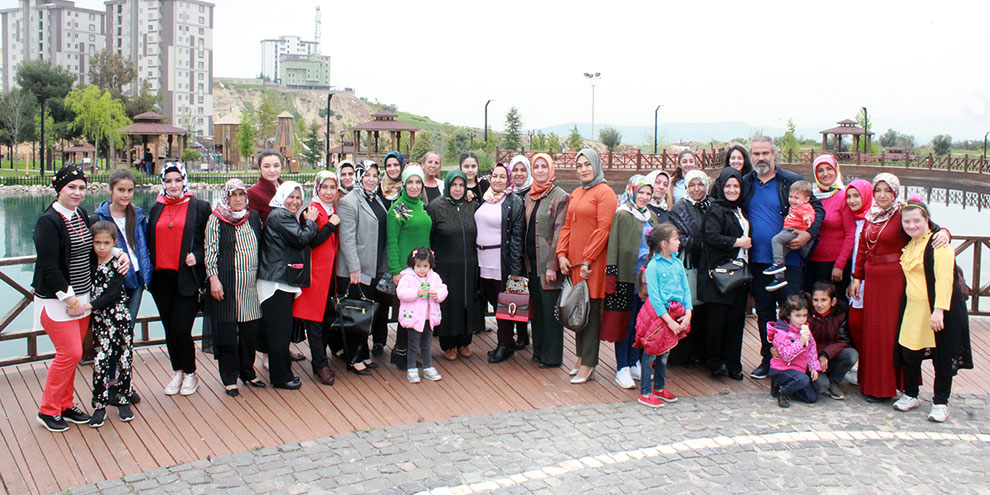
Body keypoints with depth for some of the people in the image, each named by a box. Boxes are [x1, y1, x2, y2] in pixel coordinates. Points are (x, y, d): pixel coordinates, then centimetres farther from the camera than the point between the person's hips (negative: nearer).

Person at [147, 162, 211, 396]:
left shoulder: (199, 207, 0)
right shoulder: (157, 209, 13)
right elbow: (150, 242, 19)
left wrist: (197, 256, -16)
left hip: (187, 277, -5)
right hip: (162, 278, 5)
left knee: (181, 329, -8)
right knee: (169, 329, 10)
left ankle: (190, 374, 12)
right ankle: (177, 372, 26)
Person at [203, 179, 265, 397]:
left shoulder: (254, 216, 12)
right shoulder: (216, 219, -2)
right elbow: (210, 250, -5)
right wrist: (213, 279, -12)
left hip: (251, 283, 4)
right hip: (227, 283, -4)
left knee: (251, 329, 8)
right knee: (227, 329, 0)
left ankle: (247, 371, 23)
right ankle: (229, 378, 10)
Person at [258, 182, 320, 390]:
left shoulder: (288, 217, 23)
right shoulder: (279, 216, -10)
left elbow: (298, 243, 22)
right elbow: (301, 239, -17)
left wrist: (307, 221, 12)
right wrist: (310, 222, -2)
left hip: (285, 282, 11)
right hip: (276, 282, -11)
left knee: (282, 330, 14)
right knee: (279, 331, -5)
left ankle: (281, 373, 21)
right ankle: (281, 377, 2)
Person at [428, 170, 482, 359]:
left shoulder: (472, 206, 6)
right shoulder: (436, 207, -4)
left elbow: (477, 235, 13)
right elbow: (427, 236, -3)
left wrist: (475, 259, 6)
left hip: (469, 266, 3)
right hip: (445, 266, -3)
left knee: (468, 302, 8)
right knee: (448, 303, 2)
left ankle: (464, 342, 23)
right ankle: (448, 345, 16)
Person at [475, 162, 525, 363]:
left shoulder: (515, 203, -6)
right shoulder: (484, 199, 11)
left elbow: (517, 237, -10)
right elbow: (476, 227, 19)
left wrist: (515, 270, -14)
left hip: (502, 260, -6)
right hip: (483, 260, 6)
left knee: (503, 302, 1)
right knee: (492, 299, 10)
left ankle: (505, 345, 15)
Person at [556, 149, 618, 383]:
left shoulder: (605, 193, -8)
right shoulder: (575, 194, 16)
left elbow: (603, 229, -14)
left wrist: (587, 260, -16)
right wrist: (561, 254, 3)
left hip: (593, 262, -7)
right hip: (573, 261, 7)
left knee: (591, 311, -3)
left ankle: (587, 365, 1)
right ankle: (582, 358, 20)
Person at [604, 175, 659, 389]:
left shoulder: (651, 217, 14)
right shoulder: (622, 215, -6)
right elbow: (613, 246, -10)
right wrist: (611, 276, -16)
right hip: (627, 276, -6)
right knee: (625, 321, -1)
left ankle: (634, 363, 23)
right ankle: (622, 369, 5)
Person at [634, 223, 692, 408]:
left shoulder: (678, 263, 7)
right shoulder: (653, 266, -13)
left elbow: (686, 289, 8)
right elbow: (654, 296, -15)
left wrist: (687, 314, -3)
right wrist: (669, 320, -18)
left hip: (675, 313, 6)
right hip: (657, 313, -6)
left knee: (664, 353, 17)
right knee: (650, 353, 1)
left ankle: (659, 388, 32)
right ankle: (645, 393, 11)